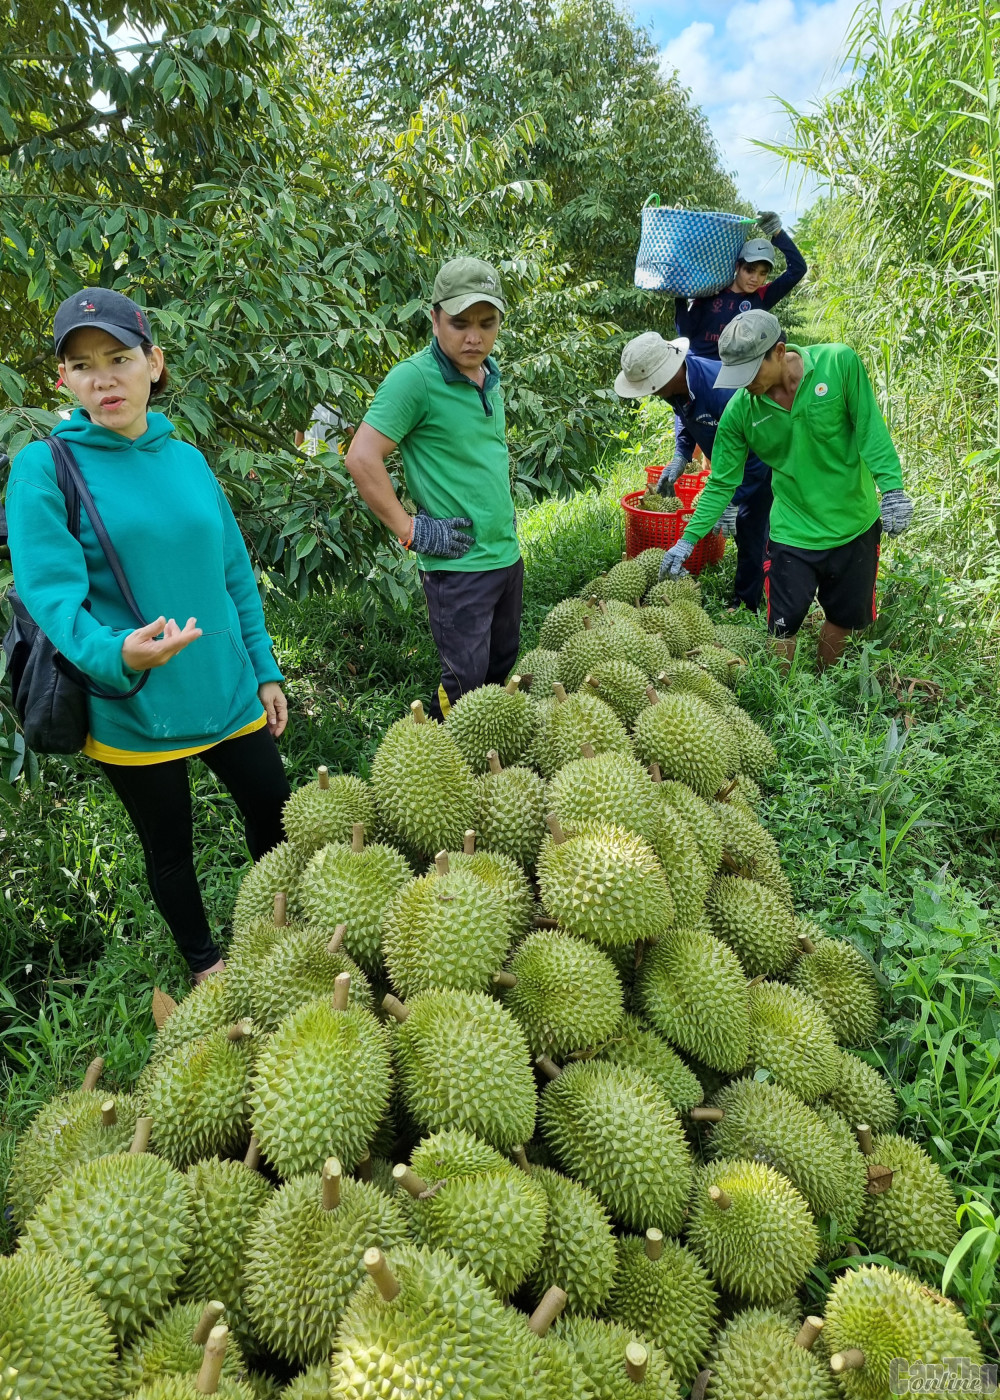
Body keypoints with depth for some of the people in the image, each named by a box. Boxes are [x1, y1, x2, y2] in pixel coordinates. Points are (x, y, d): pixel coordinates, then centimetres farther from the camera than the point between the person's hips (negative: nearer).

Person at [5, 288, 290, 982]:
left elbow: (235, 574, 8)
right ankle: (206, 964, 40)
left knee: (276, 810, 16)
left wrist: (265, 671, 9)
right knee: (170, 846, 15)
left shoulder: (187, 459, 3)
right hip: (132, 711, -4)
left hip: (227, 691, 4)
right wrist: (116, 654, -38)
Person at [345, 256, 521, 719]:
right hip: (456, 563, -8)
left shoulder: (489, 371, 7)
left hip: (506, 554, 8)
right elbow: (362, 458, -21)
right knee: (465, 684, -1)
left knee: (503, 666, 20)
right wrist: (410, 531, -18)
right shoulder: (414, 377, -17)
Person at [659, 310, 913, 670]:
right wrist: (688, 539, -10)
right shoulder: (739, 410, -12)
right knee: (784, 625, 2)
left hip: (856, 524, 1)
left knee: (845, 616, 16)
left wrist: (892, 488, -19)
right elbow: (721, 484, -5)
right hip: (794, 532, -1)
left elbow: (870, 429, -11)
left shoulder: (839, 363, -16)